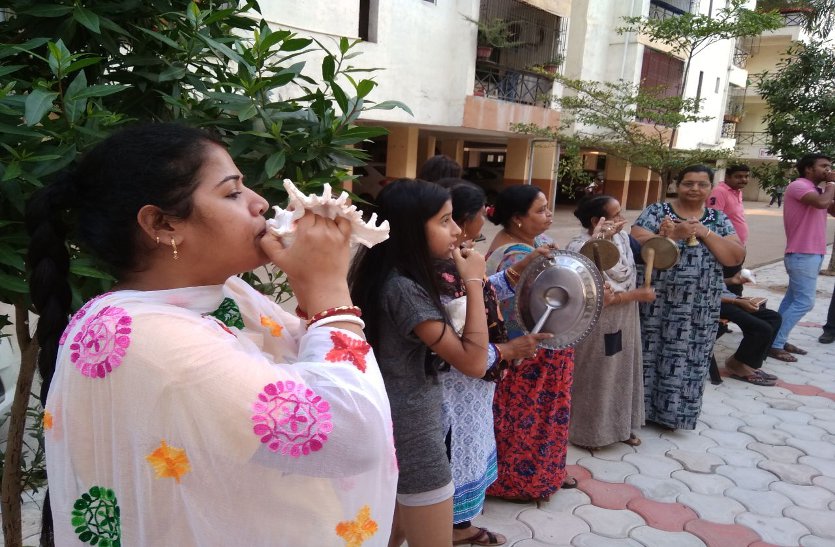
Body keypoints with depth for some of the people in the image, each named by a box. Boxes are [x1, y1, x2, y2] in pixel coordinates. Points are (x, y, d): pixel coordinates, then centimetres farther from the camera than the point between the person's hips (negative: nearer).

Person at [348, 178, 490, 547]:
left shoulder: (383, 275, 4)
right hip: (413, 435, -10)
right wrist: (473, 282, -19)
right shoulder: (403, 288, -25)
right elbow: (473, 362, -24)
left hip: (394, 425, 10)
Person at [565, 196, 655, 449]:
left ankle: (621, 424, 41)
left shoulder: (622, 237, -1)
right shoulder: (580, 249, -25)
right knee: (596, 379, 9)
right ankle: (590, 431, 29)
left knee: (622, 373, 21)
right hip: (597, 328, -8)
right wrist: (637, 295, -19)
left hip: (624, 323, 8)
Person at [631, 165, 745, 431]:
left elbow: (736, 257, -3)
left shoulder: (719, 219, 7)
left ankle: (673, 410, 26)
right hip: (656, 304, -2)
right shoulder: (656, 211, -2)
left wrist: (704, 232, -13)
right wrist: (675, 234, -21)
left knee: (687, 361, 9)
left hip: (699, 309, 3)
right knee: (649, 356, 6)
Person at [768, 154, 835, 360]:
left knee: (793, 299, 12)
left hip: (811, 254, 10)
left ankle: (778, 340, 18)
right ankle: (774, 344, -6)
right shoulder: (798, 186, -12)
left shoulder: (817, 190, 17)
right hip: (803, 255, -10)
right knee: (804, 302, -9)